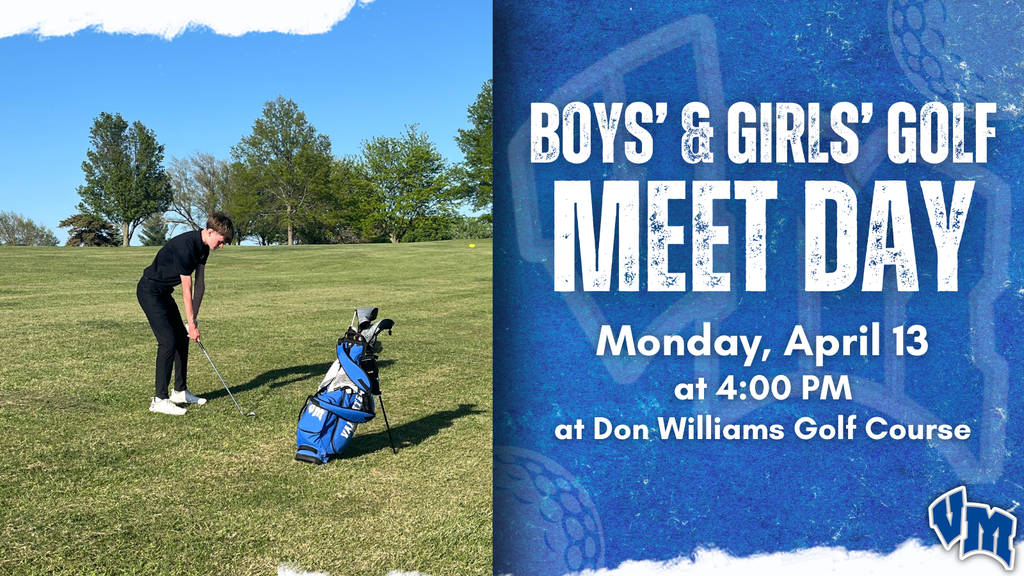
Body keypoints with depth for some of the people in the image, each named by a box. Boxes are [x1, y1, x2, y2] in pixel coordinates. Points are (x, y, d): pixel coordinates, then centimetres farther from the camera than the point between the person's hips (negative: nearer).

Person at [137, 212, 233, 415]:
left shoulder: (203, 247, 1)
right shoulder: (185, 246, -28)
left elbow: (200, 284, 4)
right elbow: (187, 290, -23)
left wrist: (193, 319, 2)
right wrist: (191, 324, -17)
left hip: (163, 292, 10)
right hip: (149, 291, -10)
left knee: (182, 338, 10)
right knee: (168, 341, -14)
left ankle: (180, 391, 20)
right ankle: (159, 399, -9)